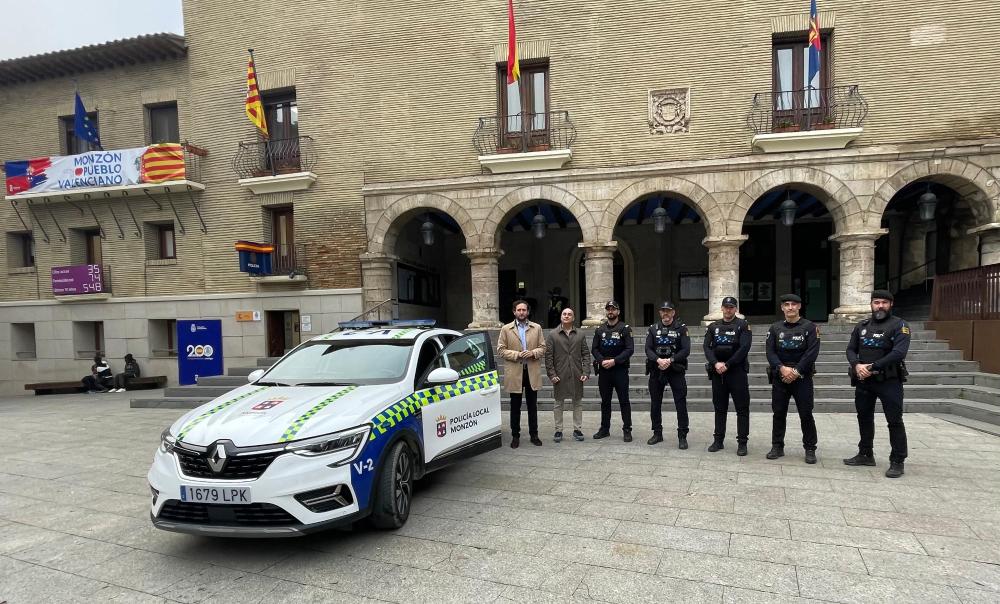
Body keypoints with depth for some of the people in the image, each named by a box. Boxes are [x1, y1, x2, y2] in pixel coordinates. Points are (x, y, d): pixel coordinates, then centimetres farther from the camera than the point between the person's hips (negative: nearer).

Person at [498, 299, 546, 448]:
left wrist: (532, 353, -13)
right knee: (515, 407, 7)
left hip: (532, 372, 2)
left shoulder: (537, 328, 8)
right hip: (514, 372, -1)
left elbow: (542, 348, 7)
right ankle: (515, 436, 17)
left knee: (532, 406, 9)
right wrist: (517, 355, -14)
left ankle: (534, 434, 20)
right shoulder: (506, 329, 2)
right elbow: (500, 349, -2)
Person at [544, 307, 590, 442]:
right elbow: (548, 356, -1)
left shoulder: (580, 335, 8)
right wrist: (552, 374, -8)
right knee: (558, 403, 6)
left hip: (577, 375, 2)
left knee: (578, 403, 8)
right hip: (559, 375, -2)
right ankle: (558, 430, 15)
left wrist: (586, 372, -4)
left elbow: (586, 354, 6)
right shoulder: (552, 335, 1)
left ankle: (577, 429, 19)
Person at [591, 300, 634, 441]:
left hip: (620, 369, -4)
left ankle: (627, 430, 7)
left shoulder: (625, 329, -2)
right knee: (605, 400, 11)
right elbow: (594, 349, 7)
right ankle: (605, 428, 21)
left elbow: (630, 349, -9)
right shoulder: (599, 329, 10)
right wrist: (602, 361, -11)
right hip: (603, 370, 4)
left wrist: (614, 361, -17)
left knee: (624, 401, 0)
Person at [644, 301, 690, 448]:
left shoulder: (681, 328, 1)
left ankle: (682, 436, 4)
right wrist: (658, 360, -19)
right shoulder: (653, 328, 7)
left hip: (676, 370, -3)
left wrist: (670, 360, -19)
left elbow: (686, 350, -8)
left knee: (681, 404, -4)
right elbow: (648, 349, -1)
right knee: (655, 404, 9)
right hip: (656, 371, 3)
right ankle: (657, 433, 22)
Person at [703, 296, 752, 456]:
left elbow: (744, 348, -11)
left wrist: (727, 364, -15)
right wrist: (716, 363, -14)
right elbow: (707, 347, 2)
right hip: (717, 372, 4)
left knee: (742, 408, -1)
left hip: (737, 371, -3)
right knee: (720, 408, 10)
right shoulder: (713, 327, 11)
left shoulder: (743, 325, 0)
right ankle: (718, 440, 18)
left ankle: (742, 442, 6)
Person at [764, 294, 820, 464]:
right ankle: (777, 447, 17)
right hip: (779, 377, 3)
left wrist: (796, 371, -15)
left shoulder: (809, 327, 0)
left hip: (802, 377, -2)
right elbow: (770, 351, 0)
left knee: (806, 414, -1)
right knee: (778, 413, 7)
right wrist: (782, 368, -15)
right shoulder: (775, 327, 8)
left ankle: (810, 449, 11)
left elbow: (812, 352, -9)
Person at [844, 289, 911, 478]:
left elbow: (899, 352, -19)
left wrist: (872, 366, -21)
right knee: (864, 418, 15)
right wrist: (857, 365, -15)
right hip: (863, 380, 6)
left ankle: (897, 462, 7)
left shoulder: (899, 325, -6)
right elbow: (851, 349, 6)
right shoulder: (861, 326, 10)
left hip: (889, 380, -5)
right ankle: (865, 454, 28)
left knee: (894, 421, -2)